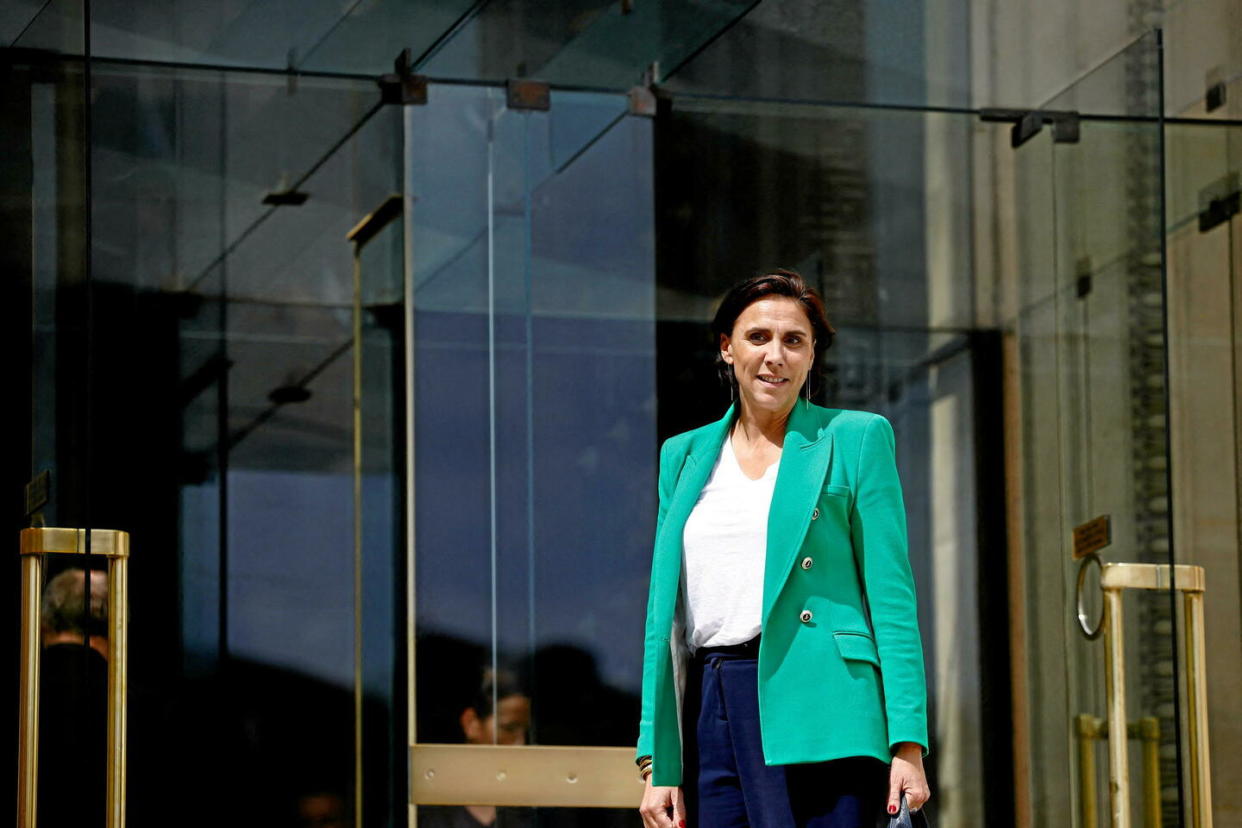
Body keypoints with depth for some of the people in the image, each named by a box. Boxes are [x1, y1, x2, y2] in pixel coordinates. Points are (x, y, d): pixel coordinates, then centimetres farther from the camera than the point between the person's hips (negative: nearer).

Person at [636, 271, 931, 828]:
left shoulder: (854, 438, 6)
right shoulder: (685, 455, 18)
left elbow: (891, 594, 0)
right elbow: (665, 609, 17)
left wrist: (908, 743, -9)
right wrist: (657, 763, 8)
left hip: (816, 711, -4)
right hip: (711, 715, 4)